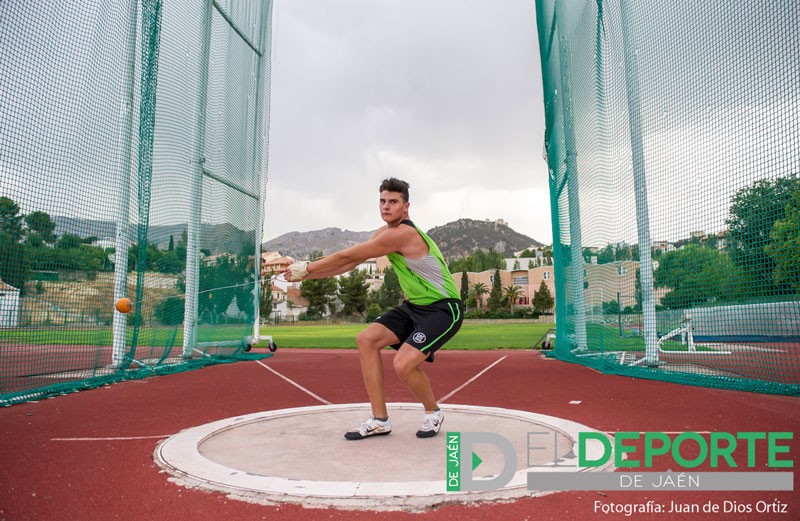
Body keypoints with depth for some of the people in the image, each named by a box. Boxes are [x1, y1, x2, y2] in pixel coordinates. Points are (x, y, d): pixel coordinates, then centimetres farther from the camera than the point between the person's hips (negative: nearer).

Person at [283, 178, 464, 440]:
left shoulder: (402, 234, -25)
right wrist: (304, 274, -2)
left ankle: (433, 413, 9)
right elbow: (350, 262, 5)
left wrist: (306, 267, -9)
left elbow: (347, 256, -21)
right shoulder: (385, 232, 6)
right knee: (366, 340, -3)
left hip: (443, 309, -9)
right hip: (415, 306, 9)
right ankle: (380, 421, 3)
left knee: (403, 364, -24)